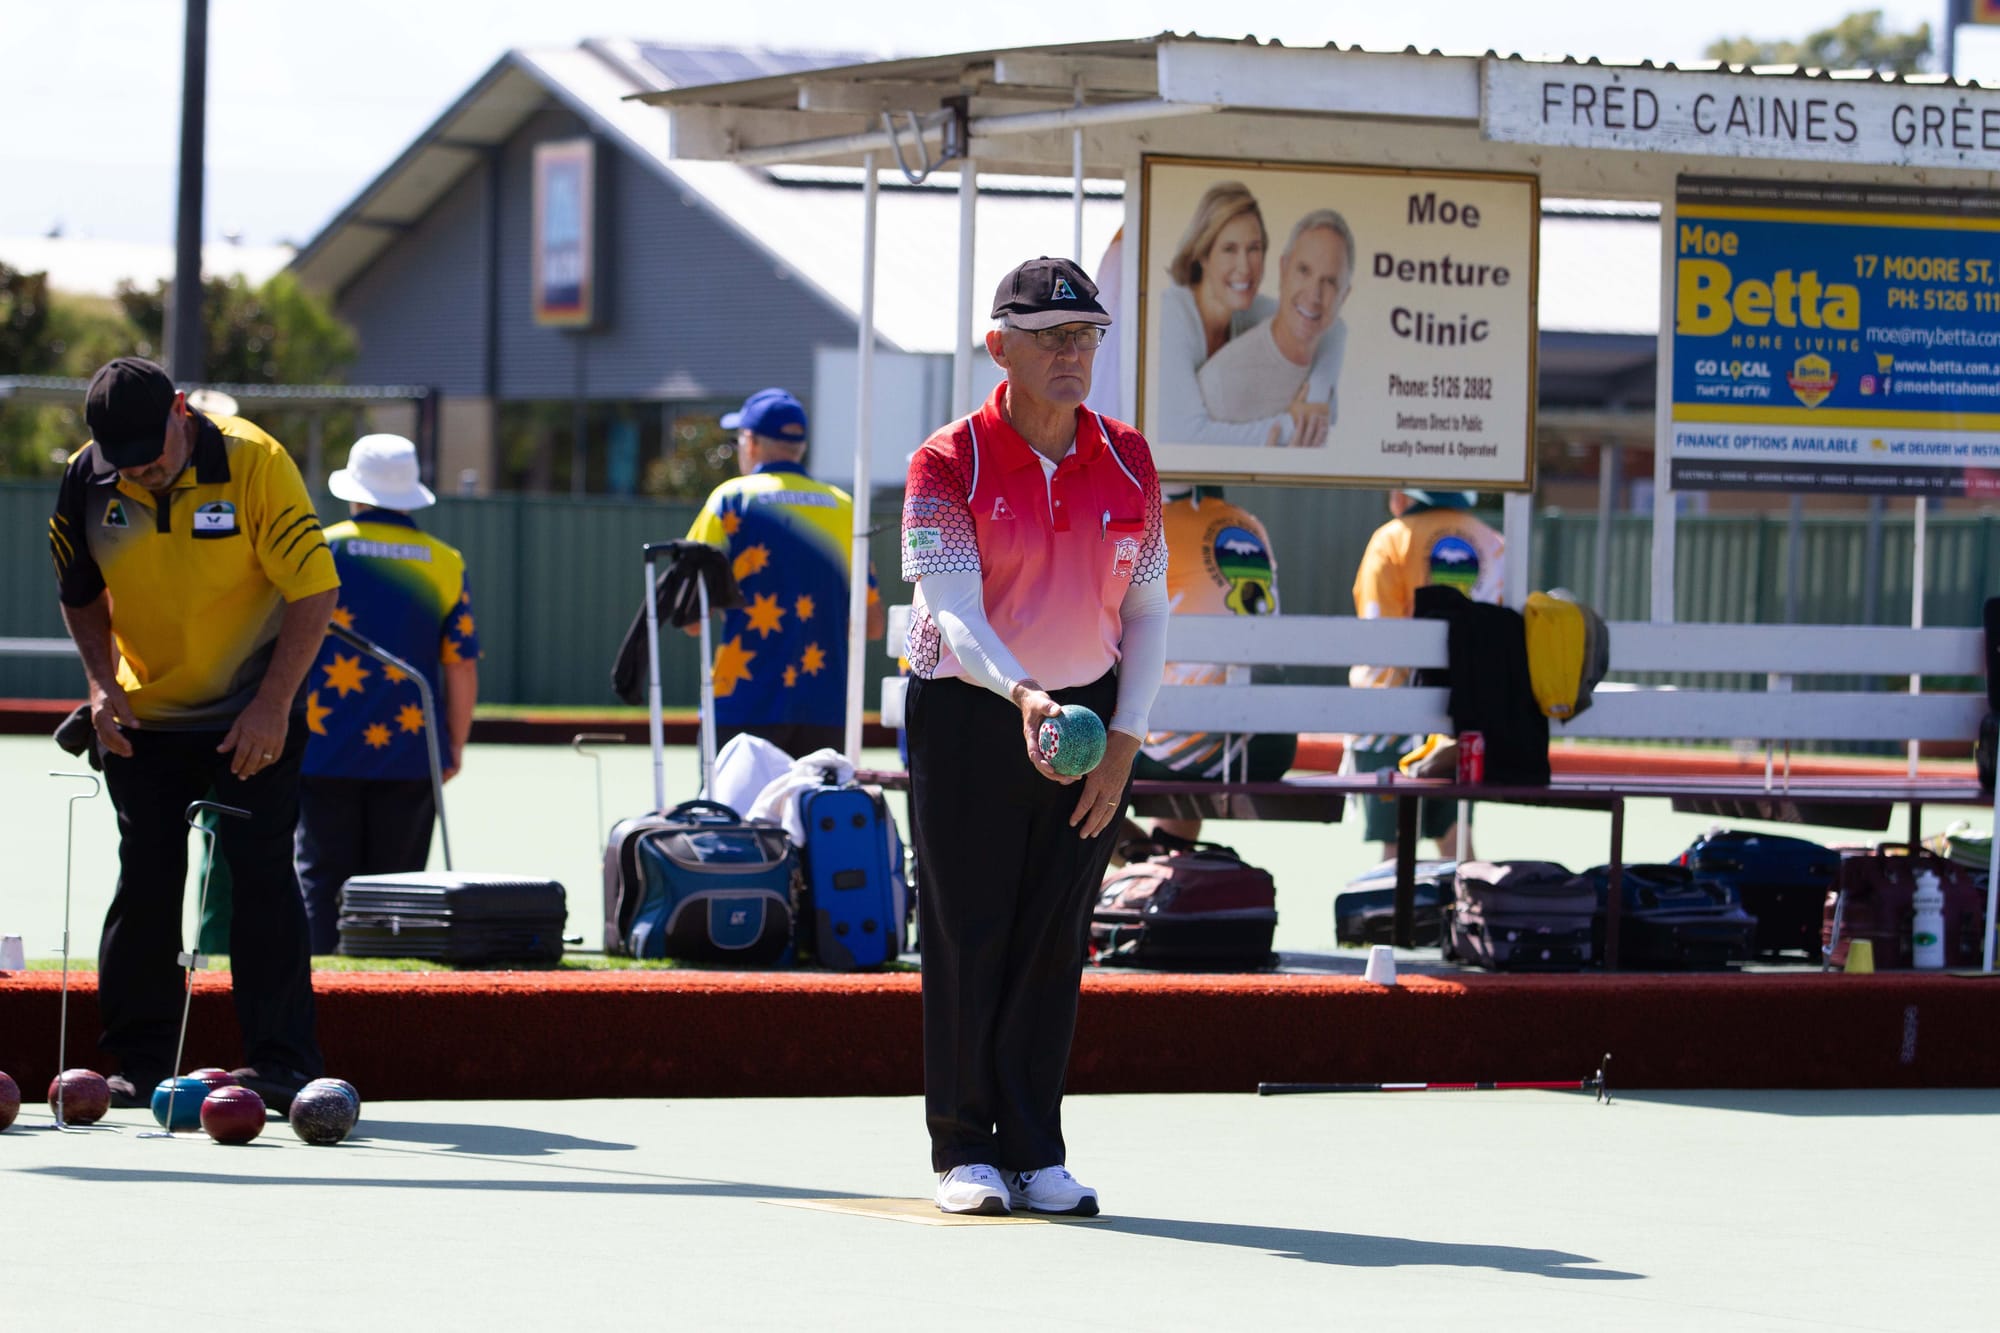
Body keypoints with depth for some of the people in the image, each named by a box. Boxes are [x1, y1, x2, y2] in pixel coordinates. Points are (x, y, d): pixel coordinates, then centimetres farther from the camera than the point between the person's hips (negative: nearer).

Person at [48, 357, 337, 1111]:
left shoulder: (253, 463, -20)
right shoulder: (86, 481, -9)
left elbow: (313, 589, -16)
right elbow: (81, 594, 9)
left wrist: (274, 703, -20)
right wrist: (102, 683, -6)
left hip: (252, 716, -3)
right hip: (144, 718, 3)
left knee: (259, 876, -8)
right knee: (144, 885, 3)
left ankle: (283, 1063, -5)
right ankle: (139, 1066, 11)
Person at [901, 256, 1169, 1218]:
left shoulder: (1127, 462, 3)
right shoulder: (948, 463, -10)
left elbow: (1146, 612, 7)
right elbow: (952, 610, -19)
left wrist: (1124, 740, -3)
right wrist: (1021, 694, -37)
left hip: (1090, 721, 3)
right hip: (969, 716, -3)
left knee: (1055, 940, 4)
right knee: (967, 934, -2)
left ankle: (1035, 1150, 9)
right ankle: (963, 1150, 6)